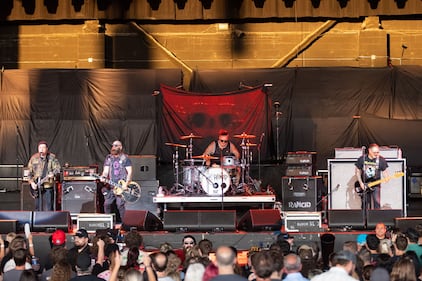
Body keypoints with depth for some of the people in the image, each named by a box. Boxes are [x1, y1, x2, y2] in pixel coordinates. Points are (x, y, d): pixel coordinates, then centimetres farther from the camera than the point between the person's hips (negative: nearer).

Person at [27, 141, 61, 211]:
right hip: (36, 187, 3)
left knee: (48, 207, -8)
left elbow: (57, 168, -7)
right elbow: (30, 172, 10)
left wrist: (53, 174, -28)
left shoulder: (52, 158, 0)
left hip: (48, 186, -3)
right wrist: (31, 182, -2)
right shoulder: (34, 158, 8)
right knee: (38, 207, 6)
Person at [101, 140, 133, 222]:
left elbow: (129, 172, -4)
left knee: (120, 204, -14)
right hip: (110, 186, 5)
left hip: (121, 186, -4)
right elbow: (106, 170, 9)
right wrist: (103, 177, -14)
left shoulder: (125, 158, 2)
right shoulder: (108, 158, 14)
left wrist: (126, 184, -15)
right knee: (107, 204, -1)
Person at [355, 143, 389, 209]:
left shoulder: (381, 160, -4)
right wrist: (360, 183, -4)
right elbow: (357, 171, 4)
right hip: (364, 185, 1)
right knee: (365, 204, 6)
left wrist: (386, 178, -19)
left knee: (376, 203, -9)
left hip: (375, 185, -1)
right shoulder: (362, 159, -3)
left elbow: (384, 171, 3)